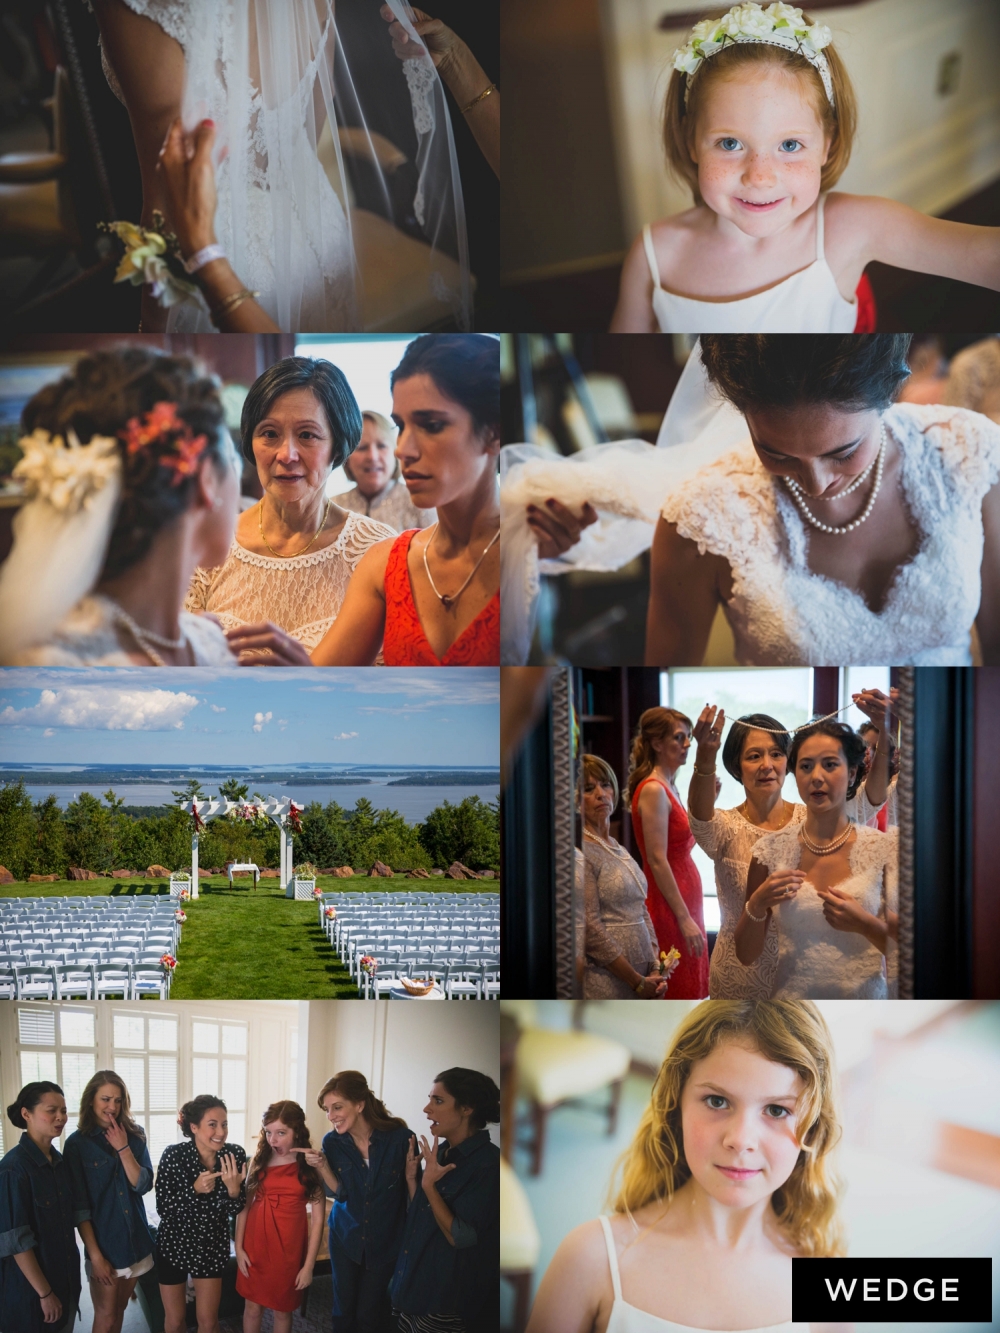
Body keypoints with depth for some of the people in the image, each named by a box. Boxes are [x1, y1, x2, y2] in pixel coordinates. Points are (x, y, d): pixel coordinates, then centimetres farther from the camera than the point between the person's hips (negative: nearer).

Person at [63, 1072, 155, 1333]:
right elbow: (79, 1204, -10)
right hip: (103, 1243, -4)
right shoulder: (77, 1143, -9)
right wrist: (94, 1254, -14)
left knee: (120, 1310, 16)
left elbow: (143, 1185, -7)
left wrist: (123, 1148, -17)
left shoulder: (134, 1135, 2)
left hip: (136, 1240, 4)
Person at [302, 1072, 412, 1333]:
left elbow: (413, 1190, -10)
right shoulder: (332, 1142, -11)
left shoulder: (399, 1137, -21)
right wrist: (322, 1167, -21)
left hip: (386, 1241, -2)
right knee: (343, 1310, 13)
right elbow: (341, 1193, -6)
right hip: (345, 1238, 3)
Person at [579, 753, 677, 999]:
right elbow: (591, 931, -17)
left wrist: (656, 970, 2)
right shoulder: (582, 852, -12)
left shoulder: (618, 850, 13)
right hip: (606, 981, -7)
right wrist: (637, 982, -13)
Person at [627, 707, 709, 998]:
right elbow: (657, 860, -21)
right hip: (669, 908, -9)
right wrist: (684, 918, -22)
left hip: (684, 902, 9)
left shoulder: (669, 787, 13)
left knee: (686, 991, 13)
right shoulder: (653, 789, -16)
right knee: (675, 994, -4)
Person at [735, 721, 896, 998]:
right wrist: (757, 905, -19)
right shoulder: (773, 849, -5)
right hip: (791, 996, 1)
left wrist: (864, 924, -24)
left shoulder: (884, 848, -9)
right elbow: (746, 954, -1)